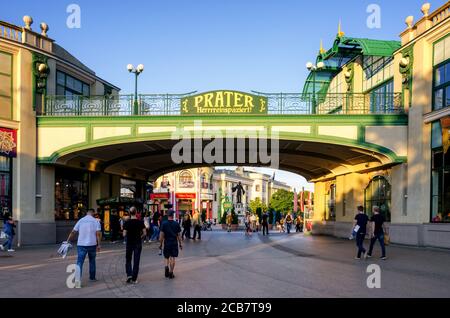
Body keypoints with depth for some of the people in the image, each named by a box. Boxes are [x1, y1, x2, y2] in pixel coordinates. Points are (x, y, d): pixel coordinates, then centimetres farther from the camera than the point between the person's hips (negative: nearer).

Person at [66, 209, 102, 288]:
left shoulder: (80, 221, 5)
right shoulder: (96, 221, 1)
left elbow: (73, 232, 3)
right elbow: (98, 233, -7)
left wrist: (68, 241, 10)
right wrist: (98, 245, -3)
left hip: (81, 245, 0)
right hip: (92, 245, 0)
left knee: (80, 262, -4)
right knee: (92, 261, 20)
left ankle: (77, 280, -20)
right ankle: (92, 277, 29)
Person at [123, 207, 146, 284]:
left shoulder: (127, 223, -9)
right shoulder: (140, 222, -6)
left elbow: (124, 235, -10)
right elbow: (145, 233, -5)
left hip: (129, 243, -1)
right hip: (138, 243, 1)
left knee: (128, 260, 15)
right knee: (136, 261, 6)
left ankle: (129, 274, -2)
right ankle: (134, 279, 7)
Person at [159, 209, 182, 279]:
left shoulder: (164, 223, -5)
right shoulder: (176, 224, -3)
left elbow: (162, 235, -5)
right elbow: (178, 235, 1)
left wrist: (160, 244, 3)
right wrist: (180, 244, 10)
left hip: (166, 243, 0)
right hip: (174, 243, 0)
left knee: (167, 258, 15)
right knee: (172, 258, 5)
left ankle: (166, 267, -11)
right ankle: (171, 273, 3)